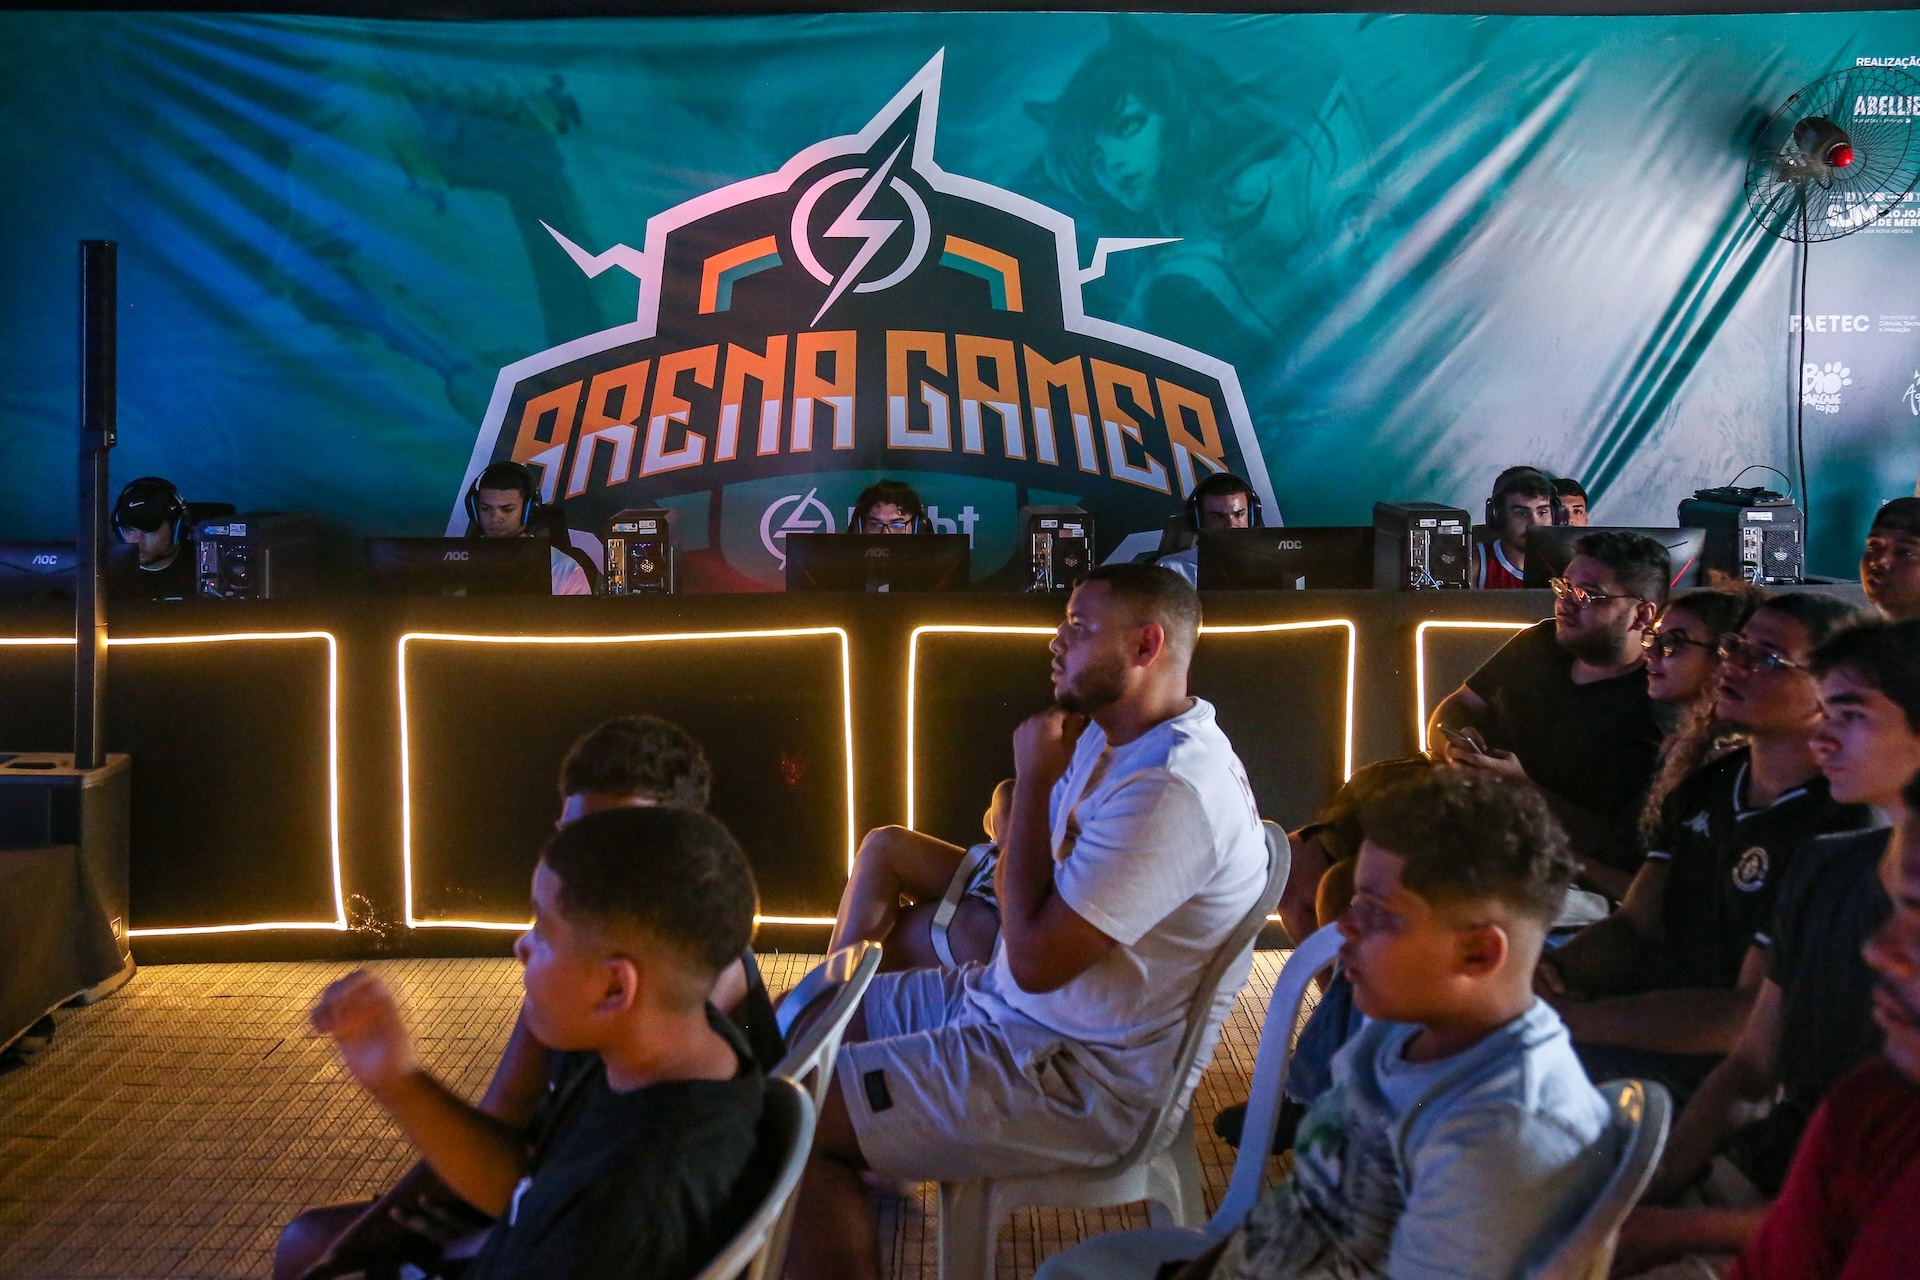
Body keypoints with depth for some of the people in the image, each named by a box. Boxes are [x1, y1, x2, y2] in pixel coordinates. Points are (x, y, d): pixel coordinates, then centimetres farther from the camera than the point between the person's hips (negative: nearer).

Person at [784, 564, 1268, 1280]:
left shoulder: (1173, 789, -27)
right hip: (1010, 1005, 11)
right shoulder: (1106, 736, 6)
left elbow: (1034, 959, -26)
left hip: (1085, 1080, -10)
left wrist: (1034, 778, -20)